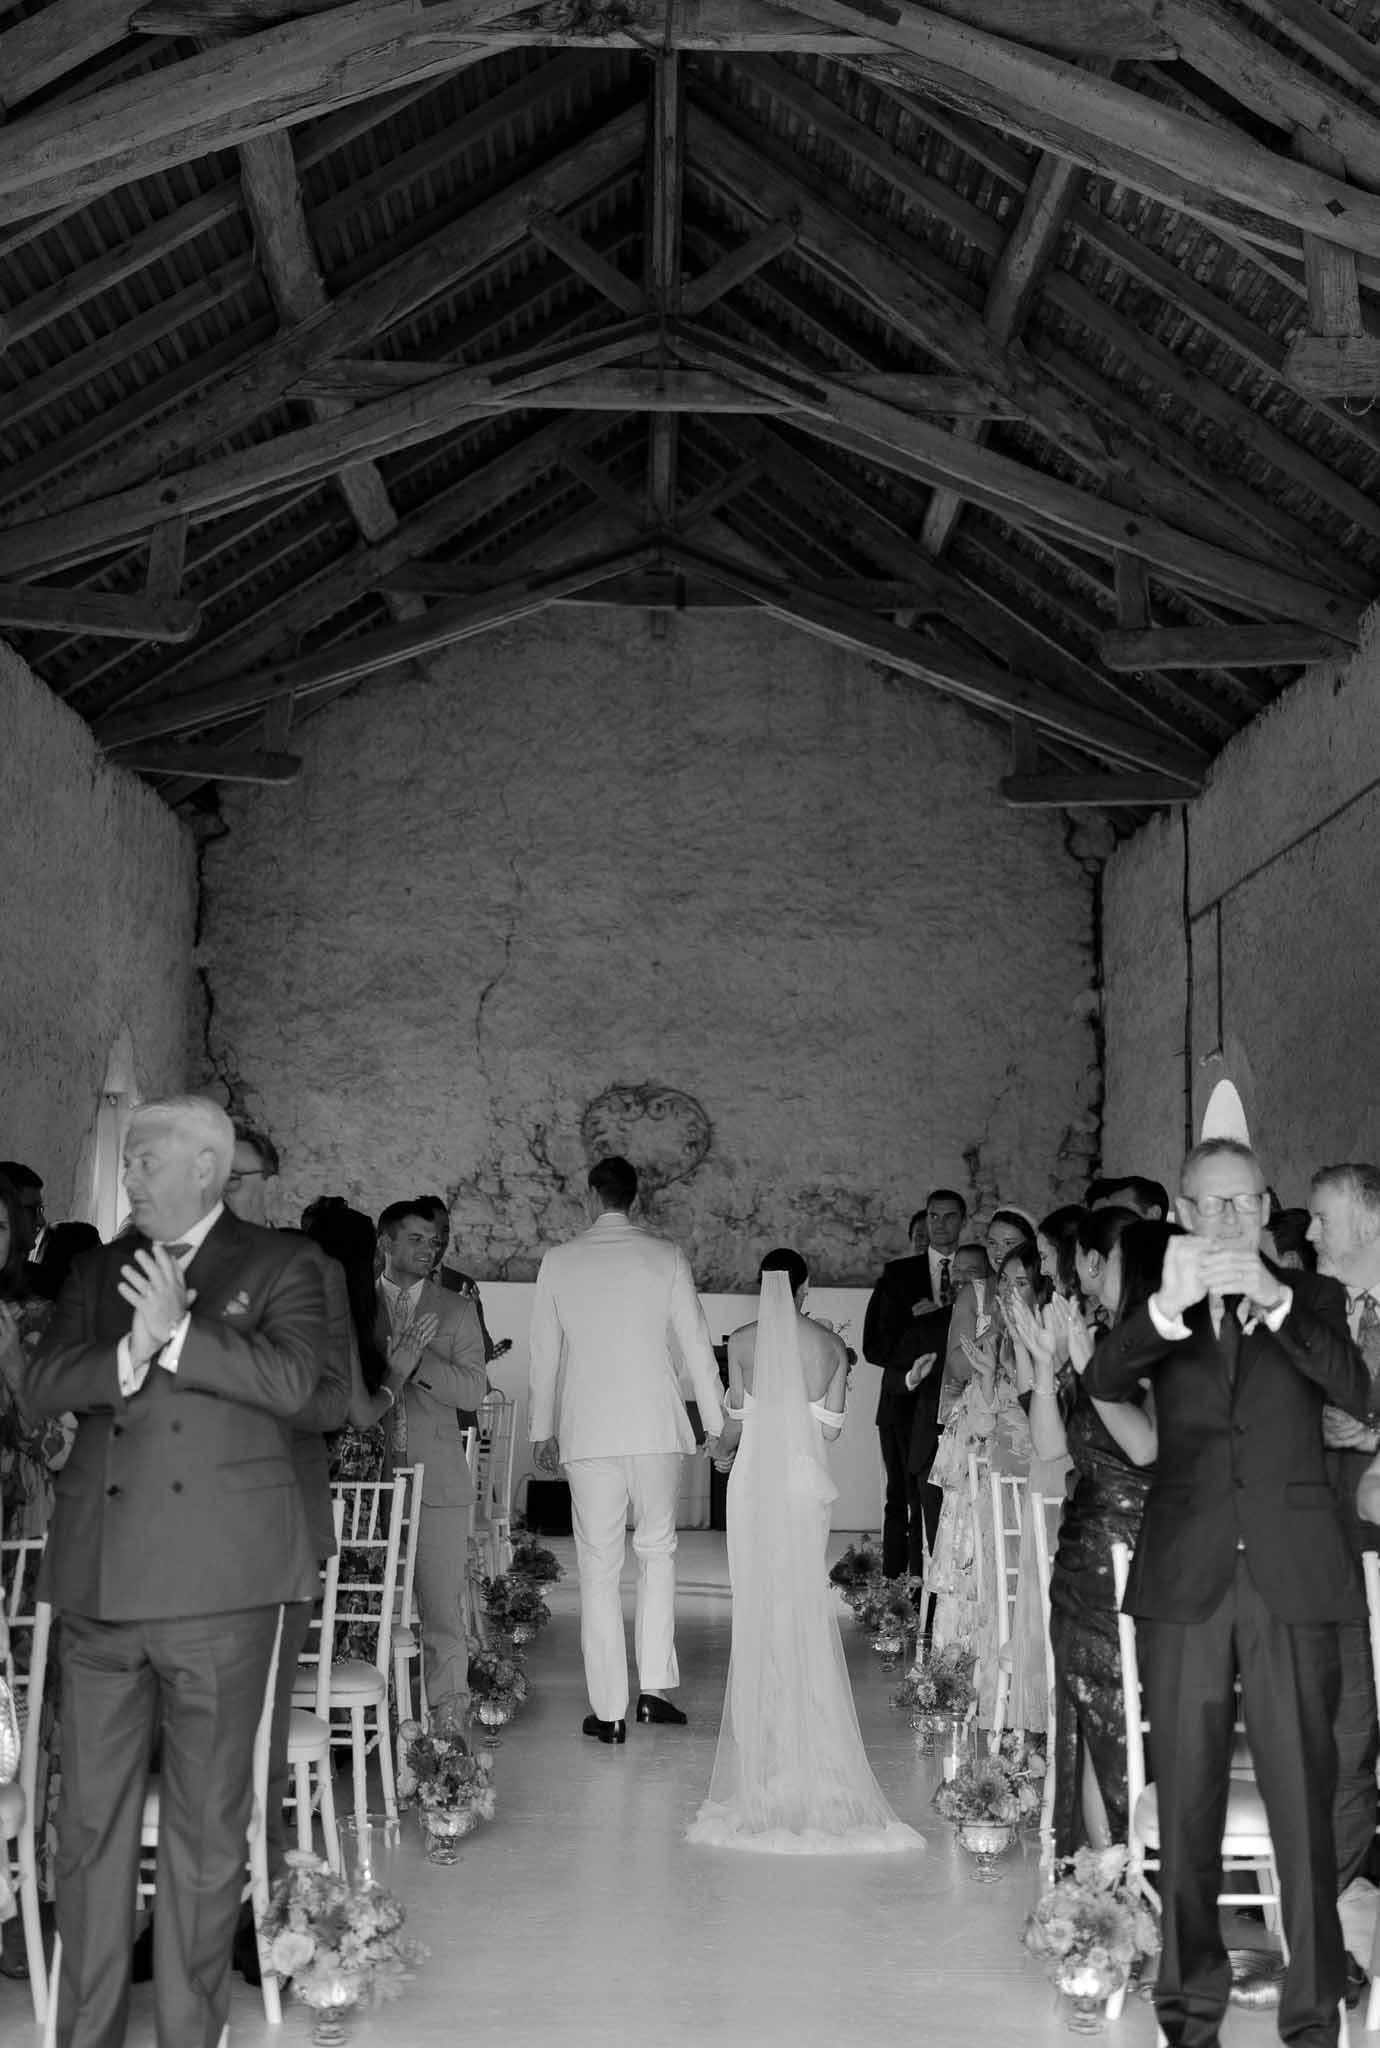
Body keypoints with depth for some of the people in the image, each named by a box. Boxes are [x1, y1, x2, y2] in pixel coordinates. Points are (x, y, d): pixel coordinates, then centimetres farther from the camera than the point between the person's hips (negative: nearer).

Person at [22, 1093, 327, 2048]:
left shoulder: (278, 1267, 4)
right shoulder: (101, 1271, 16)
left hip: (217, 1579, -3)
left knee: (208, 1823, 6)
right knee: (90, 1818, 8)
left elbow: (290, 1380, -12)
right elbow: (41, 1384, 3)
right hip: (97, 1582, 4)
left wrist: (176, 1330, -15)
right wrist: (131, 1352, -14)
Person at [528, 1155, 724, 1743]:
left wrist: (542, 1430, 16)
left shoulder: (559, 1261, 1)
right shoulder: (666, 1257, 0)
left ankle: (609, 1711, 6)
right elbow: (696, 1345, 1)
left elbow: (544, 1354, 6)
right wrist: (716, 1423, 10)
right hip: (656, 1429, 1)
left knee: (598, 1568, 4)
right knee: (657, 1551, 16)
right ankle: (655, 1687, 11)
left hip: (587, 1433, 0)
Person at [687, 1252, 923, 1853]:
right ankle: (807, 1734, 13)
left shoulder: (742, 1342, -5)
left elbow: (736, 1420, -1)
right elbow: (830, 1427, 2)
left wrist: (723, 1450, 20)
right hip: (807, 1481, 2)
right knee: (807, 1606, 9)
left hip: (754, 1479, -1)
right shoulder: (831, 1345, -1)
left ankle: (764, 1731, 10)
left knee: (758, 1606, 6)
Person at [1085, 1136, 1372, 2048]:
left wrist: (1276, 1302, -21)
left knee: (1305, 1798, -1)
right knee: (1186, 1801, 7)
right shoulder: (1157, 1310, 10)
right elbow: (1102, 1383, -9)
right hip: (1186, 1578, 1)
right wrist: (1169, 1307, -27)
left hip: (1294, 1577, -1)